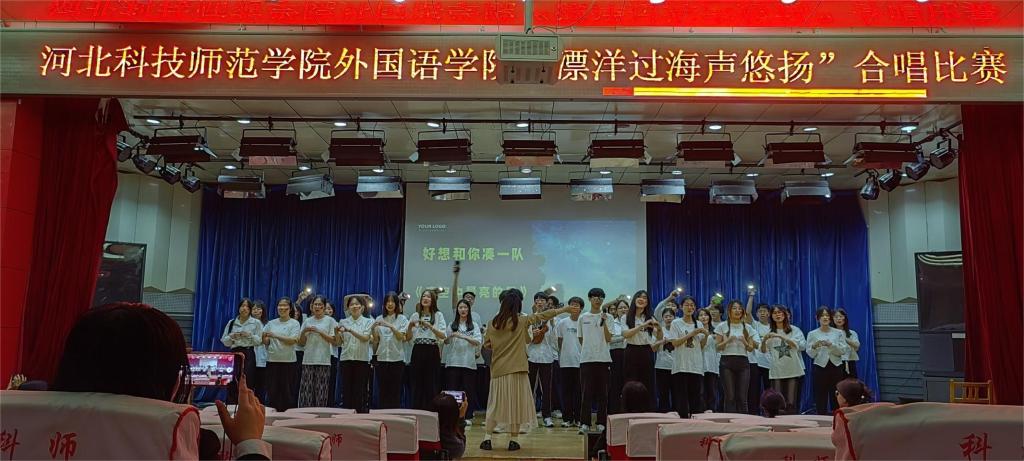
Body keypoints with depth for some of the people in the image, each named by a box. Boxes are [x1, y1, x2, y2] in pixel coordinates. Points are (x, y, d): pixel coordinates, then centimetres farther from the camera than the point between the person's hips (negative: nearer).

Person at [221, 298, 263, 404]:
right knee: (232, 385, -1)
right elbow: (224, 342, 11)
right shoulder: (231, 323, 14)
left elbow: (259, 341, -1)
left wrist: (249, 335, -15)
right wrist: (231, 337, -8)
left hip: (248, 354, -3)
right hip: (234, 354, 3)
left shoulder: (256, 323, 6)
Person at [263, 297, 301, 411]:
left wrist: (275, 336, -20)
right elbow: (265, 342, 12)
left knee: (288, 391, -1)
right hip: (272, 360, 3)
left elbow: (293, 341, -13)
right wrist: (265, 338, -11)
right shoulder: (271, 323, 12)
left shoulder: (294, 323, 1)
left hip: (288, 361, -3)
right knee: (272, 390, 4)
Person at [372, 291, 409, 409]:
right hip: (381, 358, 2)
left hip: (397, 359, -2)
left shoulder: (402, 319, 3)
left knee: (395, 391, -1)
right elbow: (375, 340, 9)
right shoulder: (379, 319, 11)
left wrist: (391, 326, -20)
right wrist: (374, 329, -9)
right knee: (383, 391, 4)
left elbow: (401, 337, -9)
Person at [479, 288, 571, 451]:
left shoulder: (494, 323, 1)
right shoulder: (522, 321, -6)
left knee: (495, 404, 11)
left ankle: (487, 438, 8)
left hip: (498, 369, 3)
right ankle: (513, 440, 8)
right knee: (515, 403, 5)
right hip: (517, 370, -3)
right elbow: (542, 316, 1)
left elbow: (487, 344, 8)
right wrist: (564, 309, 10)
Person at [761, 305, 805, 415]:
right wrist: (764, 340, -19)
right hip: (777, 372, 2)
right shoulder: (770, 332, 12)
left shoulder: (795, 330, 5)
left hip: (794, 371, -2)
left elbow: (799, 345, -13)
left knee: (792, 402, -2)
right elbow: (763, 351, 2)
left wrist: (780, 336, -22)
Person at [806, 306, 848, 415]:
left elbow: (843, 351, -3)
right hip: (820, 368, -1)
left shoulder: (838, 333, 7)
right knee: (820, 398, 0)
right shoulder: (812, 334, 4)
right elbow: (810, 354, -1)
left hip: (836, 368, 1)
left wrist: (831, 345, -19)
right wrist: (814, 346, -22)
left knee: (837, 398, 2)